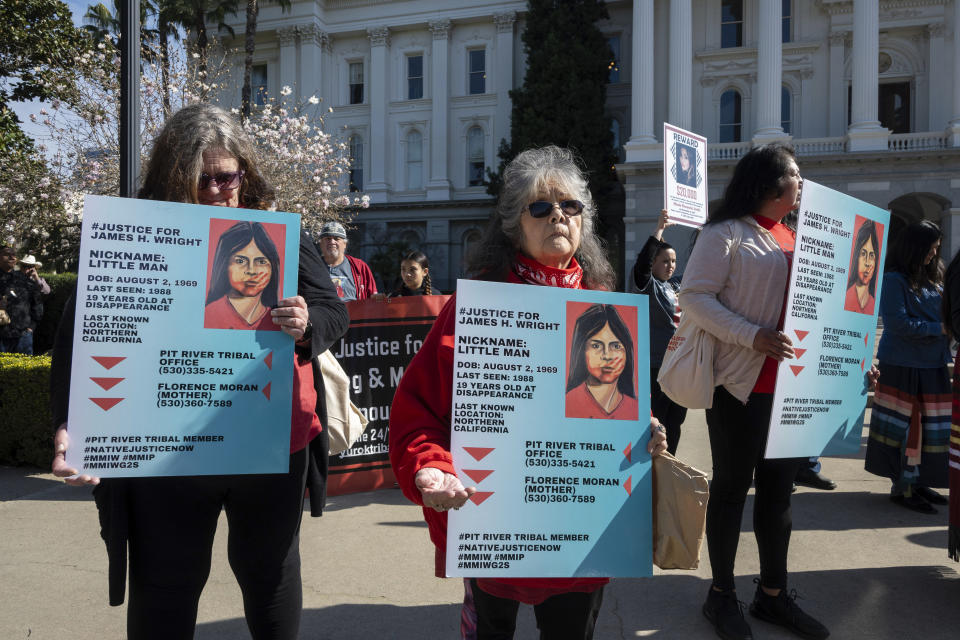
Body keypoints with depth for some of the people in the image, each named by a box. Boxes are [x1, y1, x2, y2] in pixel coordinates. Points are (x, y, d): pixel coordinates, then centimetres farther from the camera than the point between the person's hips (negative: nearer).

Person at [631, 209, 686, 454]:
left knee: (676, 421, 14)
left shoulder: (677, 286, 13)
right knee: (657, 423, -5)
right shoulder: (648, 286, -6)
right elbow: (641, 265, -26)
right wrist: (659, 231, -28)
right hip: (656, 366, -7)